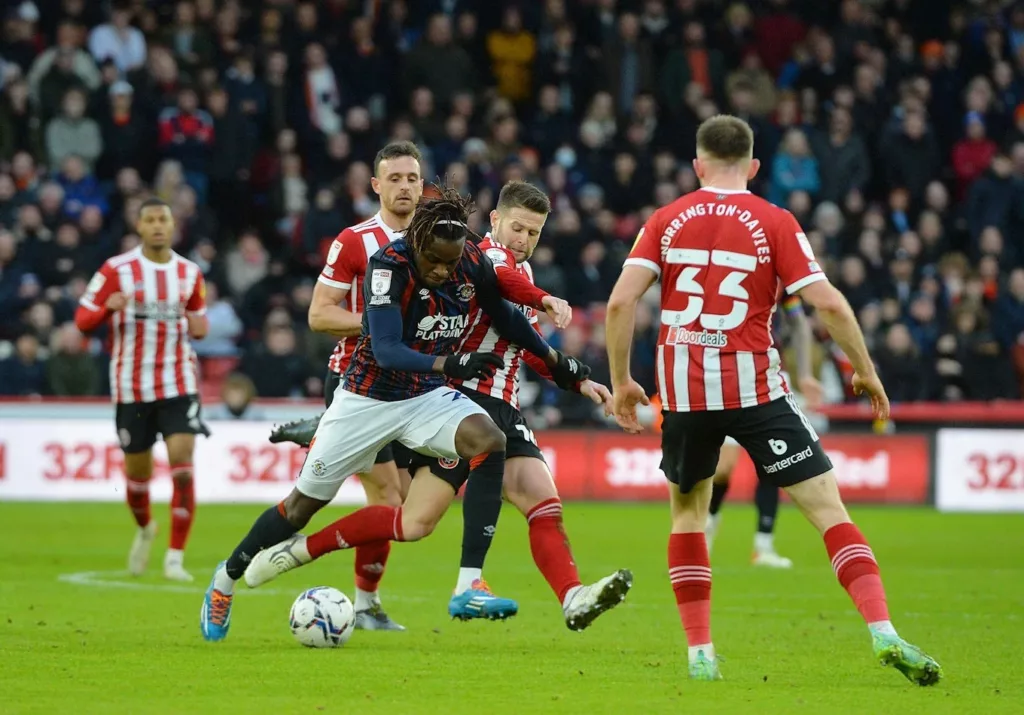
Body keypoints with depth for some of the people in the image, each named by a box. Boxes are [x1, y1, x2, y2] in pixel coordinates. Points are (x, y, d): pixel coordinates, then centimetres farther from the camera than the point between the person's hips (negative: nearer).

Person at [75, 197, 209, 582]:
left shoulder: (189, 272, 6)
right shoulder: (116, 270, -3)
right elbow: (82, 318, -3)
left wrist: (198, 326, -4)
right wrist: (108, 308, -24)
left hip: (179, 384, 1)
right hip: (132, 386, -1)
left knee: (182, 464, -15)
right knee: (137, 471, 7)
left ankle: (175, 558, -11)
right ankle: (145, 529, 41)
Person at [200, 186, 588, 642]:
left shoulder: (475, 265, -11)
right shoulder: (389, 266, -26)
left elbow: (504, 315, 10)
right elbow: (385, 350, -34)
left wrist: (554, 360, 18)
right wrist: (447, 363, -48)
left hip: (429, 397, 4)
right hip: (368, 397, -4)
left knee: (489, 441, -27)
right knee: (305, 502, 6)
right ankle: (226, 578, 32)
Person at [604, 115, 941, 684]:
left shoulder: (667, 221, 7)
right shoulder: (774, 222, 0)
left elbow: (620, 301, -3)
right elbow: (828, 302, -8)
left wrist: (621, 381, 7)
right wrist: (866, 371, 4)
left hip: (684, 389, 2)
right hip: (754, 387, -2)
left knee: (688, 510, 22)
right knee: (829, 507, -2)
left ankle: (700, 652, 15)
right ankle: (883, 631, -17)